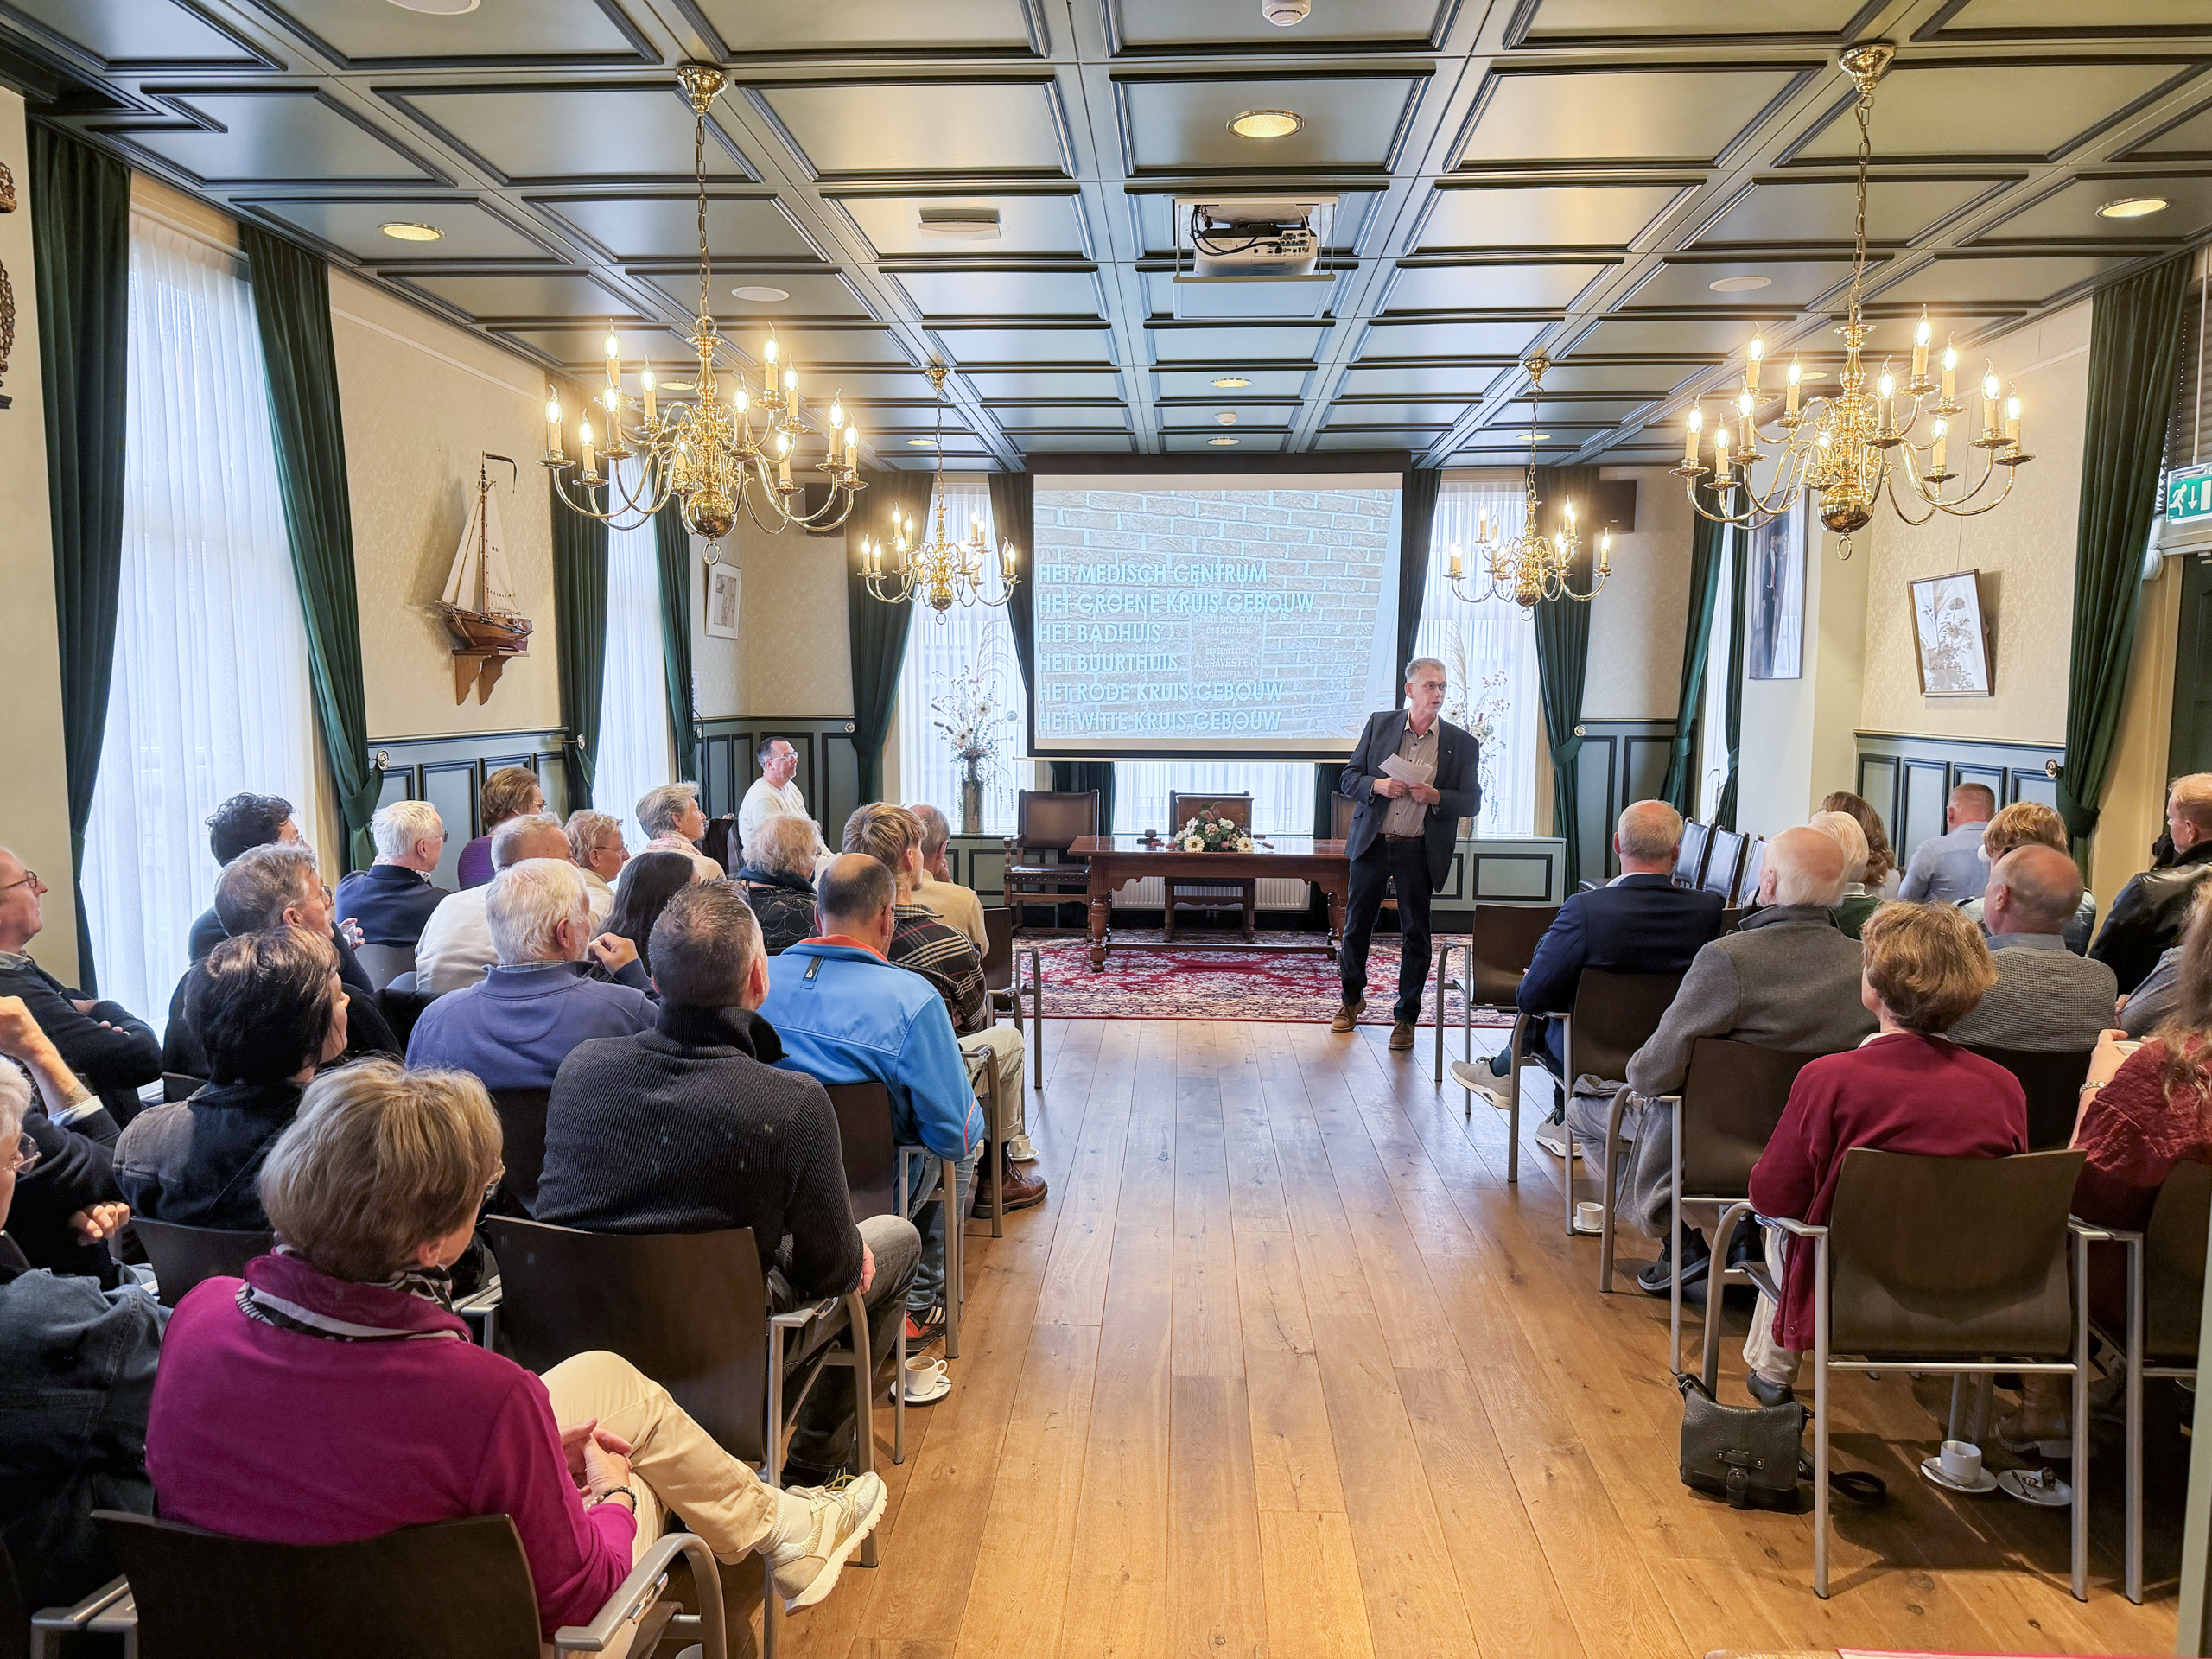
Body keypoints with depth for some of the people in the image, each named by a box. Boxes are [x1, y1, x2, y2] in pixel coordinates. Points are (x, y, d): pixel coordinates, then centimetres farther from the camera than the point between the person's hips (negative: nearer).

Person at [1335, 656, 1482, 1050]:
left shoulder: (1461, 743, 0)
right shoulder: (1379, 725, 3)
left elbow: (1472, 801, 0)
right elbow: (1348, 777, 5)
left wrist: (1435, 796, -18)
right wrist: (1378, 785, -15)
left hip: (1419, 852, -1)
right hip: (1371, 843, 1)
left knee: (1415, 935, 4)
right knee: (1356, 925, 11)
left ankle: (1406, 1017, 18)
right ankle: (1352, 998, 33)